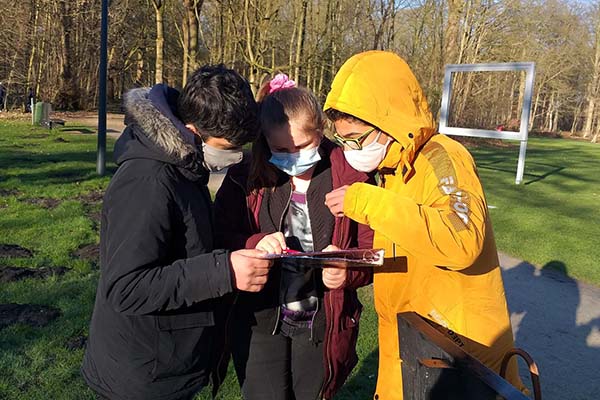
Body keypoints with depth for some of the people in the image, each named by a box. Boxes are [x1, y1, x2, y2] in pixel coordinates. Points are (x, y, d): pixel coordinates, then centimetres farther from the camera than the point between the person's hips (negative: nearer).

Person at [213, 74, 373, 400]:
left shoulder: (350, 178, -8)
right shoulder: (247, 178, -7)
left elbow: (373, 250, -7)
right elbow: (218, 237, -6)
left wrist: (348, 271, -29)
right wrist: (255, 244, -27)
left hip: (323, 323, 1)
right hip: (260, 321, 0)